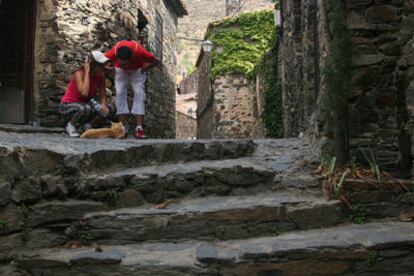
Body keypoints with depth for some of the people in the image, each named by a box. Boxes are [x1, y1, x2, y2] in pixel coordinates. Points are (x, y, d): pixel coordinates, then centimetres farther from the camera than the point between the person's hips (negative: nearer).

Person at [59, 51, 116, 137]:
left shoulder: (101, 76, -5)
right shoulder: (79, 73, -22)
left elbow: (103, 96, -2)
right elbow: (84, 93, -38)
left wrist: (104, 105, -25)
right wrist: (87, 72, -30)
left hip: (85, 104, 6)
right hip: (68, 106, -6)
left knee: (110, 109, -10)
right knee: (85, 109, -39)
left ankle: (88, 125, 7)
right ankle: (71, 125, -8)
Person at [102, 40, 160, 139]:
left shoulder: (139, 51, -41)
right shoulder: (114, 52, -39)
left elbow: (156, 61, -24)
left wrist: (143, 69, -20)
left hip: (137, 70, -1)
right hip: (120, 71, 1)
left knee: (139, 94, -14)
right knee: (120, 93, -10)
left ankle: (139, 128, -19)